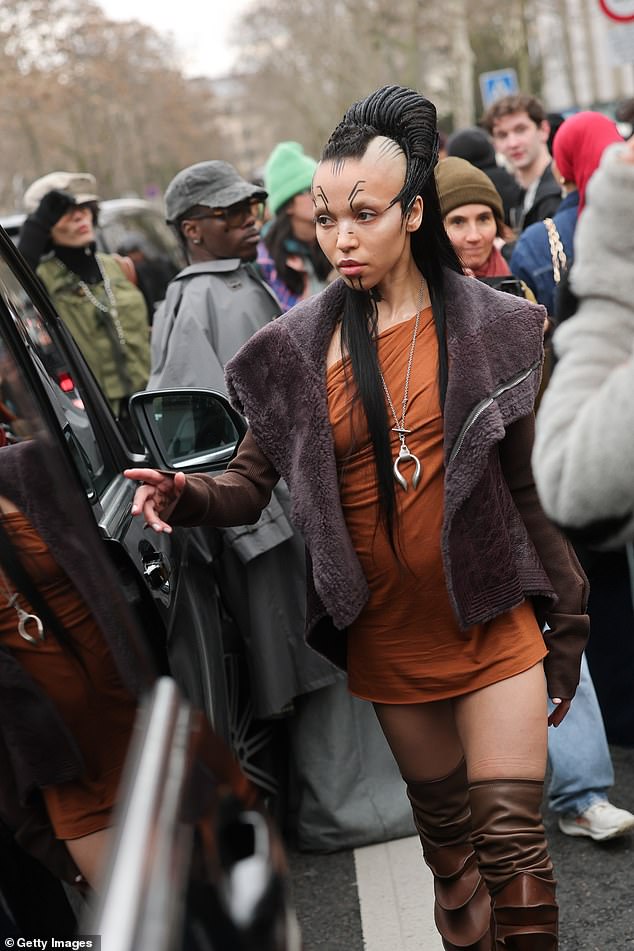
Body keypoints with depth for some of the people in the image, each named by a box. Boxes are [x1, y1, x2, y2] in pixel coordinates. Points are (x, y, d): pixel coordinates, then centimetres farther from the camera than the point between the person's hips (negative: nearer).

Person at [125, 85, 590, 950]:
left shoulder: (492, 328, -5)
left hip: (494, 624, -2)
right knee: (447, 834, 17)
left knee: (512, 838, -5)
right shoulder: (298, 349, -3)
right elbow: (254, 480, -1)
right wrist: (189, 495, -23)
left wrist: (568, 616, 2)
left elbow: (523, 486, 0)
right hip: (389, 641, 2)